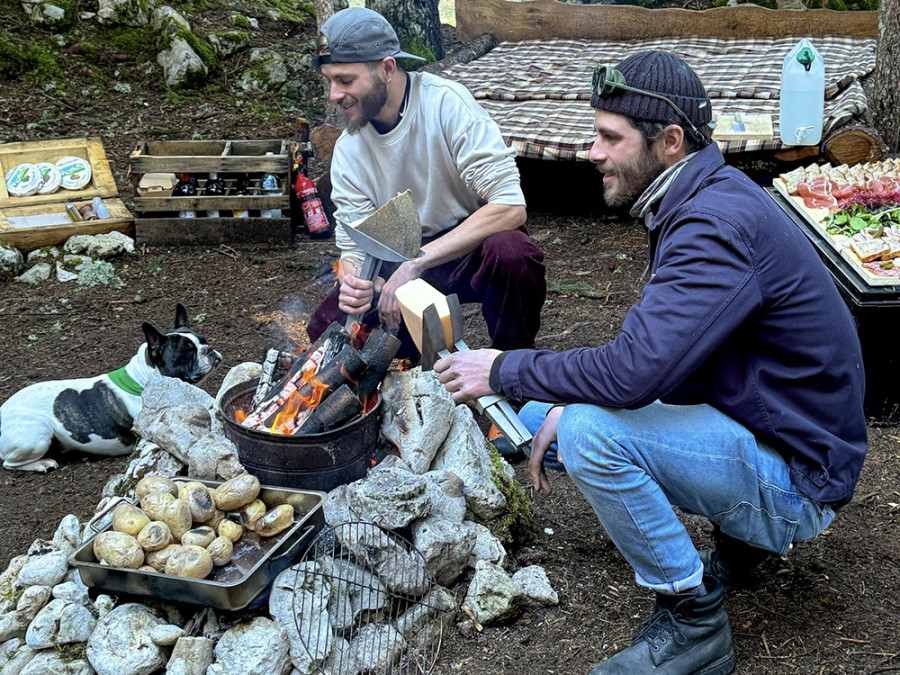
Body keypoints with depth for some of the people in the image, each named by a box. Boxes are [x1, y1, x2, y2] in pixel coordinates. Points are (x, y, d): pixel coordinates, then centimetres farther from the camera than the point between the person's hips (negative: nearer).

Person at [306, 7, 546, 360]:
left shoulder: (446, 102, -21)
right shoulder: (348, 150, -4)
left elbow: (510, 207, -28)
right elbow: (353, 248, -2)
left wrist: (415, 264, -30)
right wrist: (356, 282, -29)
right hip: (406, 263, 5)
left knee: (511, 252, -38)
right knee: (326, 324, -14)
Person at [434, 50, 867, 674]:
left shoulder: (719, 226, -27)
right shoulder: (701, 203, 5)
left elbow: (633, 371, -35)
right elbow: (651, 347, 12)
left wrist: (504, 370, -19)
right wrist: (560, 409, -1)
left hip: (796, 473, -10)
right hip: (750, 423, 10)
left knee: (591, 431, -28)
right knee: (545, 415, 12)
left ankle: (694, 623, -9)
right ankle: (742, 532, 15)